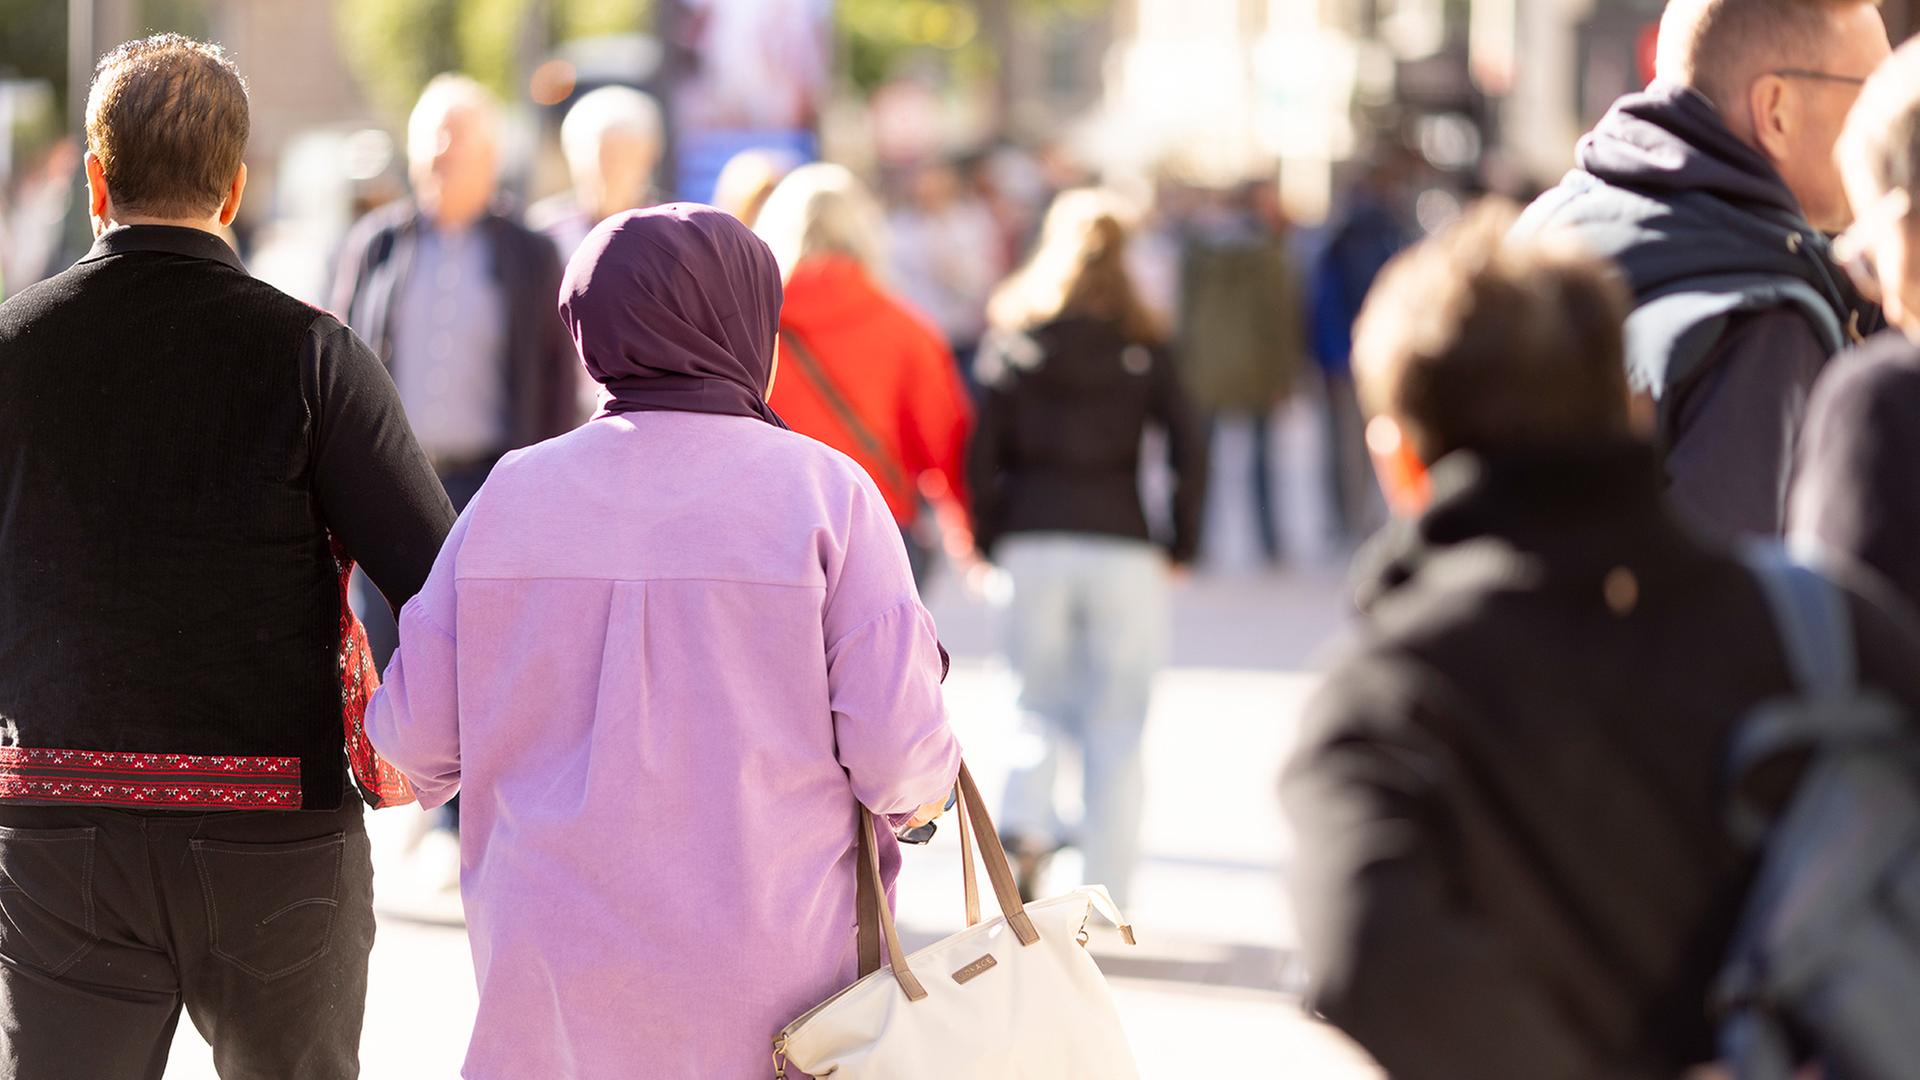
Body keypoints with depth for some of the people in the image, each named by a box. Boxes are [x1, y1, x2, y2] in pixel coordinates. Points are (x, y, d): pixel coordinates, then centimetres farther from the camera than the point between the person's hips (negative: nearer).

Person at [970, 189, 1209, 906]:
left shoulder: (1014, 340, 2)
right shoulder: (1142, 349, 1)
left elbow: (983, 451, -3)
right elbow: (1190, 450, -6)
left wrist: (989, 541, 6)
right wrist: (1180, 545, 5)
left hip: (1033, 545, 1)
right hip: (1122, 550, -1)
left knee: (1040, 710, 15)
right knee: (1117, 729, 6)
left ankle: (1025, 824, -11)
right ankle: (1107, 893, 4)